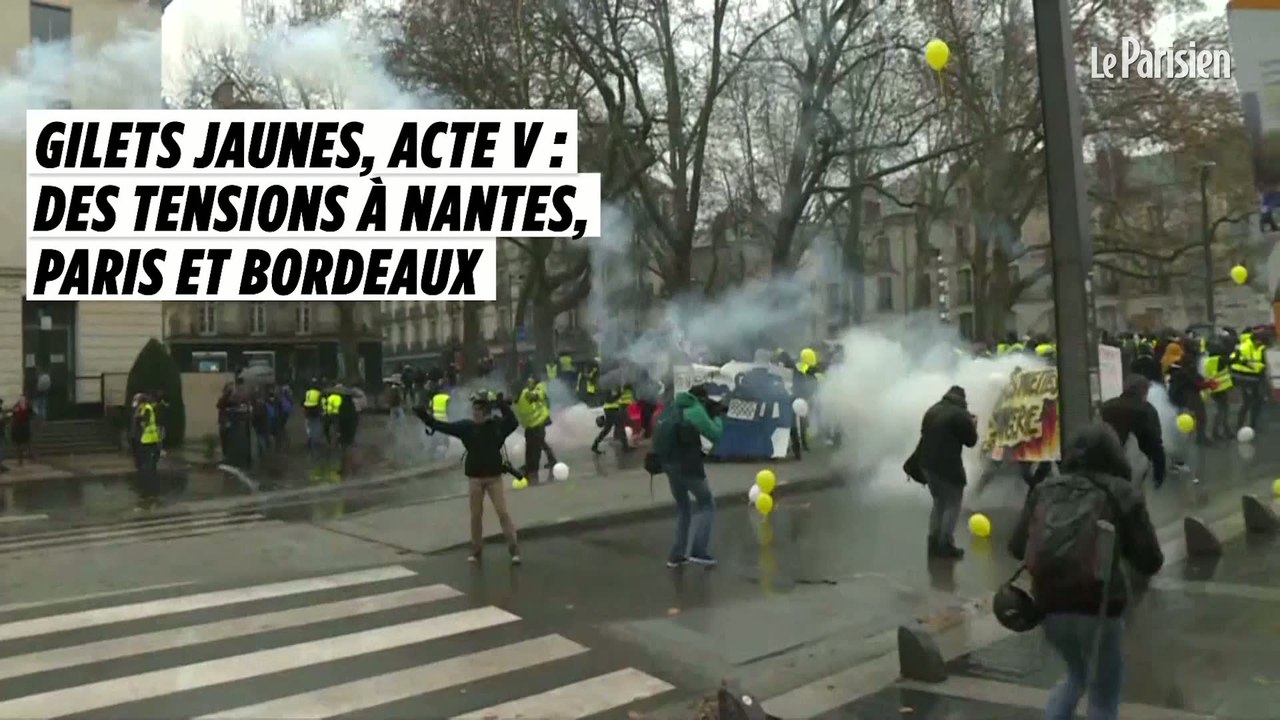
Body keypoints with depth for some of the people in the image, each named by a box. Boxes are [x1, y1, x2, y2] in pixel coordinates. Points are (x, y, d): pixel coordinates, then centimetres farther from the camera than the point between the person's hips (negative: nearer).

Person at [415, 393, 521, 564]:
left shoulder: (497, 424, -7)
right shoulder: (466, 426, -2)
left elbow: (513, 423, -21)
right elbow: (443, 426, -2)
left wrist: (503, 406, -28)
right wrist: (425, 416, -9)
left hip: (494, 476, -2)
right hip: (474, 477, 2)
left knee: (503, 512, -3)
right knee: (476, 515, 10)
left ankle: (513, 548, 2)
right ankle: (476, 549, 24)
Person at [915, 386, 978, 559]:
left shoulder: (931, 410, 11)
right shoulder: (960, 414, -11)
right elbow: (971, 440, -6)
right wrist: (973, 425, 14)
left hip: (927, 463, 7)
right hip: (948, 466, -7)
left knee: (939, 502, 19)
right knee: (952, 505, 3)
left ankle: (934, 542, 18)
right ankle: (945, 545, 0)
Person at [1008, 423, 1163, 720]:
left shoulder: (1045, 489, 9)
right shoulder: (1122, 494, 0)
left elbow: (1016, 547, 12)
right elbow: (1151, 562, -1)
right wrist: (1120, 543, 17)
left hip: (1050, 605, 4)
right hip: (1098, 608, -4)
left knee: (1077, 676, 30)